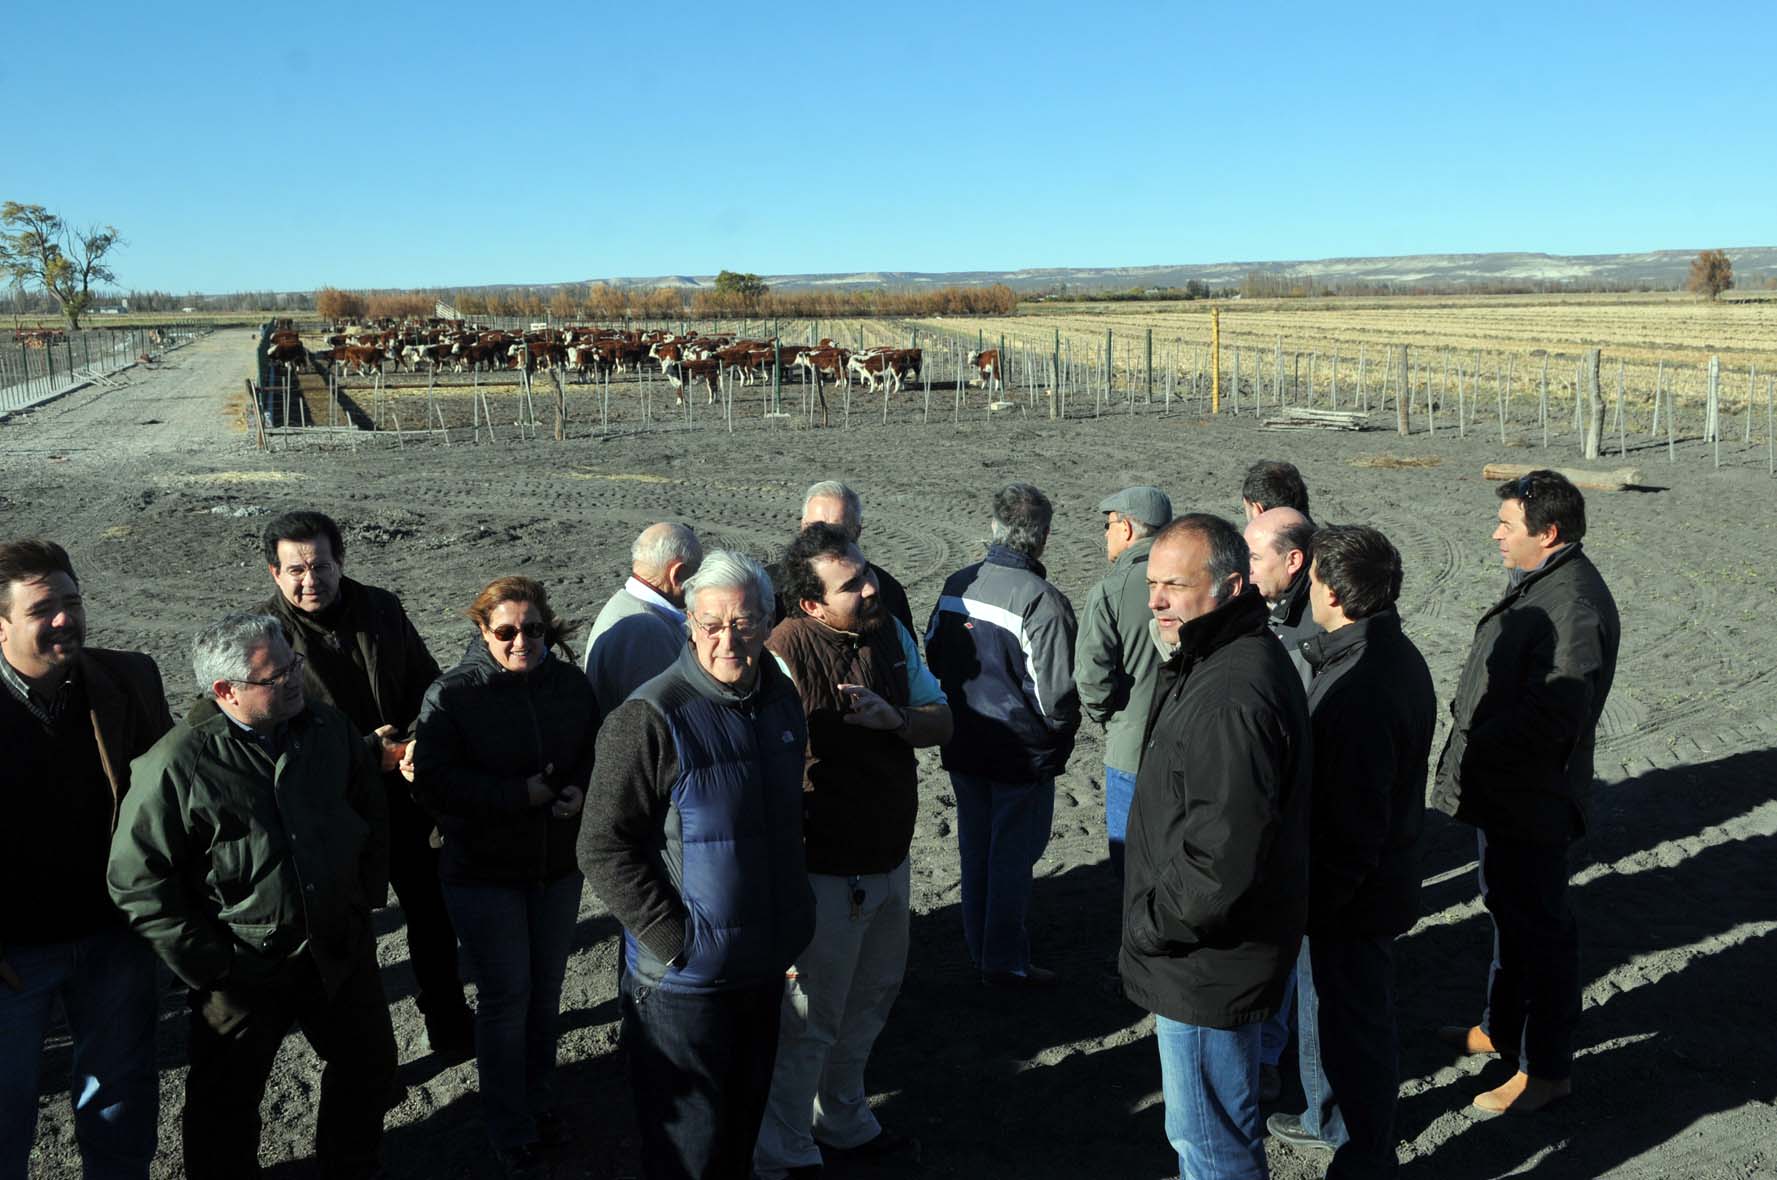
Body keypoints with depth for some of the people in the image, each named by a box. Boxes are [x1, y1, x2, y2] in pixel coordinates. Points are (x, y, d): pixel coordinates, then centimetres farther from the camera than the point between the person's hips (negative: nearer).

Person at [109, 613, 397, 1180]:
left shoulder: (330, 728, -5)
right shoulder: (176, 763, -20)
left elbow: (373, 812, 12)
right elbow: (136, 878, -15)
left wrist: (367, 896, 9)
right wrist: (203, 960, -14)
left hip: (340, 949, 5)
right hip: (243, 968, -4)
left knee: (369, 1068, 20)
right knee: (227, 1101, 11)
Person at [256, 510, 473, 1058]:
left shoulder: (381, 609, -1)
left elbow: (428, 685, 7)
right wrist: (365, 751, -21)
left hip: (407, 790, 4)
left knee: (432, 914, 15)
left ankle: (449, 1026, 35)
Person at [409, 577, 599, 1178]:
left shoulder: (571, 684, -2)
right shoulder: (450, 695, -13)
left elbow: (596, 752, 9)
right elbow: (431, 781, -18)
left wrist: (580, 790, -13)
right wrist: (522, 795, -23)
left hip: (558, 864, 4)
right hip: (483, 873, -4)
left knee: (546, 990, 15)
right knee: (506, 997, 2)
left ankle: (536, 1100, 36)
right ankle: (511, 1132, 20)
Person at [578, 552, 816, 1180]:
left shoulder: (781, 698, 2)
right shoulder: (650, 717, -20)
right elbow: (603, 848, -19)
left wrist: (793, 918, 12)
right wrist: (675, 940, -20)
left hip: (765, 964, 6)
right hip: (684, 976, -6)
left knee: (745, 1114, 23)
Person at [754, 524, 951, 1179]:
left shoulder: (892, 633, 0)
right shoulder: (786, 653, -23)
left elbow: (942, 720, 5)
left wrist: (894, 718, -16)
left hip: (890, 863, 7)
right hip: (825, 874, -7)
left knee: (866, 1009, 25)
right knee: (808, 1022, 9)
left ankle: (843, 1123, 47)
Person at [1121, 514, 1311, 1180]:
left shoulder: (1230, 696, -29)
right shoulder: (1220, 662, 7)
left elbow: (1220, 857, -32)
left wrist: (1150, 925, -16)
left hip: (1207, 969, -10)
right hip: (1208, 955, 10)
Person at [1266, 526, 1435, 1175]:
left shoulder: (1359, 689, -31)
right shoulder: (1396, 655, 2)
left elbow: (1351, 828, -29)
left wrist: (1313, 904, -19)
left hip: (1349, 901, -10)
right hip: (1383, 875, 10)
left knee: (1351, 1027, 9)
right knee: (1325, 1007, 27)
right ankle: (1329, 1116, 48)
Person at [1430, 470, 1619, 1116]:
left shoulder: (1575, 604, -24)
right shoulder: (1535, 583, 9)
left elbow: (1552, 712, -30)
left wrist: (1473, 757, -21)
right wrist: (1471, 751, 10)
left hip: (1530, 798, -11)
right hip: (1504, 793, 11)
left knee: (1539, 926, 3)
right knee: (1508, 910, 23)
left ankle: (1548, 1068, 17)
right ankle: (1502, 1029, 41)